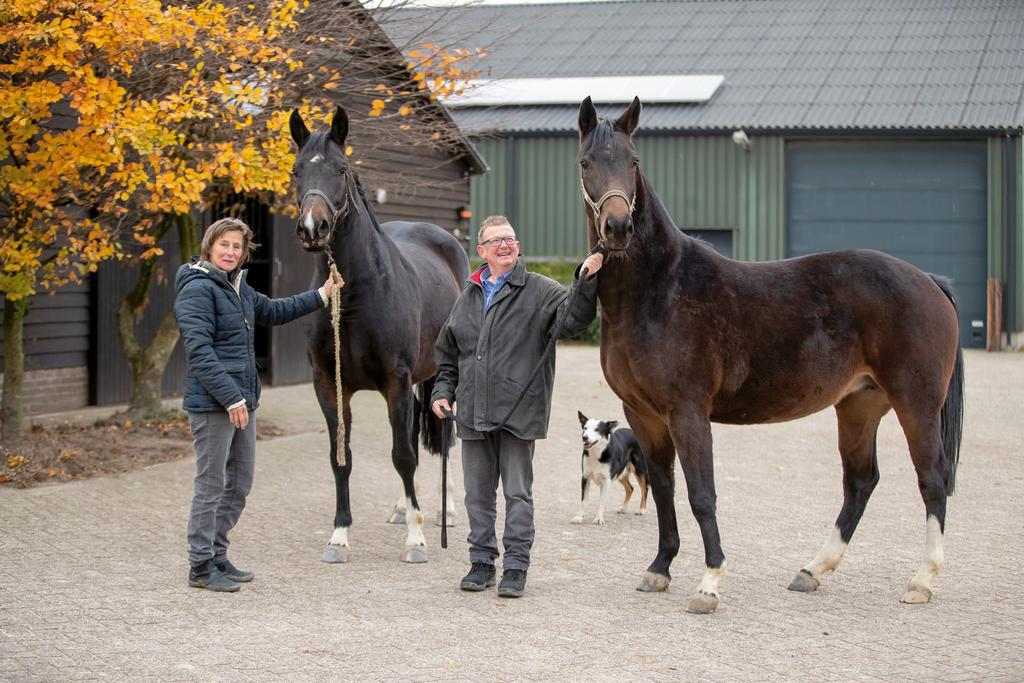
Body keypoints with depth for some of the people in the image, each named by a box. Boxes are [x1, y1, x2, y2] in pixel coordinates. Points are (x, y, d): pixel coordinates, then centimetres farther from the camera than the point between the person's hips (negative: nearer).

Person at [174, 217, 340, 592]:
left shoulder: (238, 287, 14)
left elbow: (273, 311, 32)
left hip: (241, 400, 9)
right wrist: (230, 398, -23)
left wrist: (321, 295, 31)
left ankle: (217, 556, 24)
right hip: (212, 403, -9)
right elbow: (200, 351, -20)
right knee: (212, 484, -3)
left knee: (240, 483, 14)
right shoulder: (198, 289, -13)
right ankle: (201, 566, 5)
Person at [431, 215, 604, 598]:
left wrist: (586, 283, -33)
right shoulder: (468, 298, 13)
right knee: (478, 492, 11)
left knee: (518, 493, 1)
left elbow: (572, 321, -18)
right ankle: (482, 562, 22)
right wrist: (443, 392, 10)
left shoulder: (540, 291, -2)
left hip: (518, 411, -5)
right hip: (473, 412, 5)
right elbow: (447, 352, 21)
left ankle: (516, 567, 8)